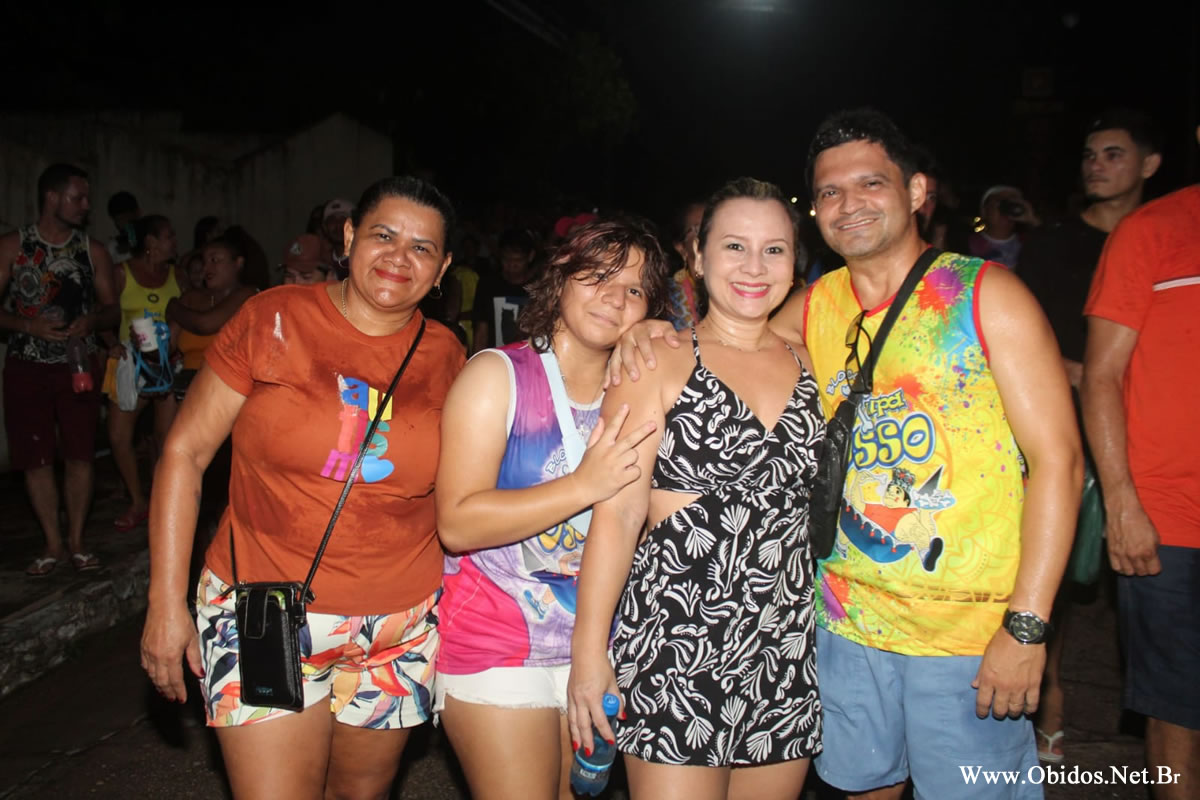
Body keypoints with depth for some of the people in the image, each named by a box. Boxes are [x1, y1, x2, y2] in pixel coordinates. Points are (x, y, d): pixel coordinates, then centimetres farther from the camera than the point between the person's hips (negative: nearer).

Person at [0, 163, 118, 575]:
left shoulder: (92, 250, 3)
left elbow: (111, 309, 7)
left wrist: (92, 321, -14)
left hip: (78, 364, 1)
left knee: (80, 454, 1)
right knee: (36, 459, 1)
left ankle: (76, 540, 14)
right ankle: (53, 544, 13)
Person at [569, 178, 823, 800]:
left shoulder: (805, 363, 8)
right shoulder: (660, 361, -5)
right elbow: (616, 515, -9)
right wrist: (588, 649, -11)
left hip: (786, 645, 5)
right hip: (678, 642, -5)